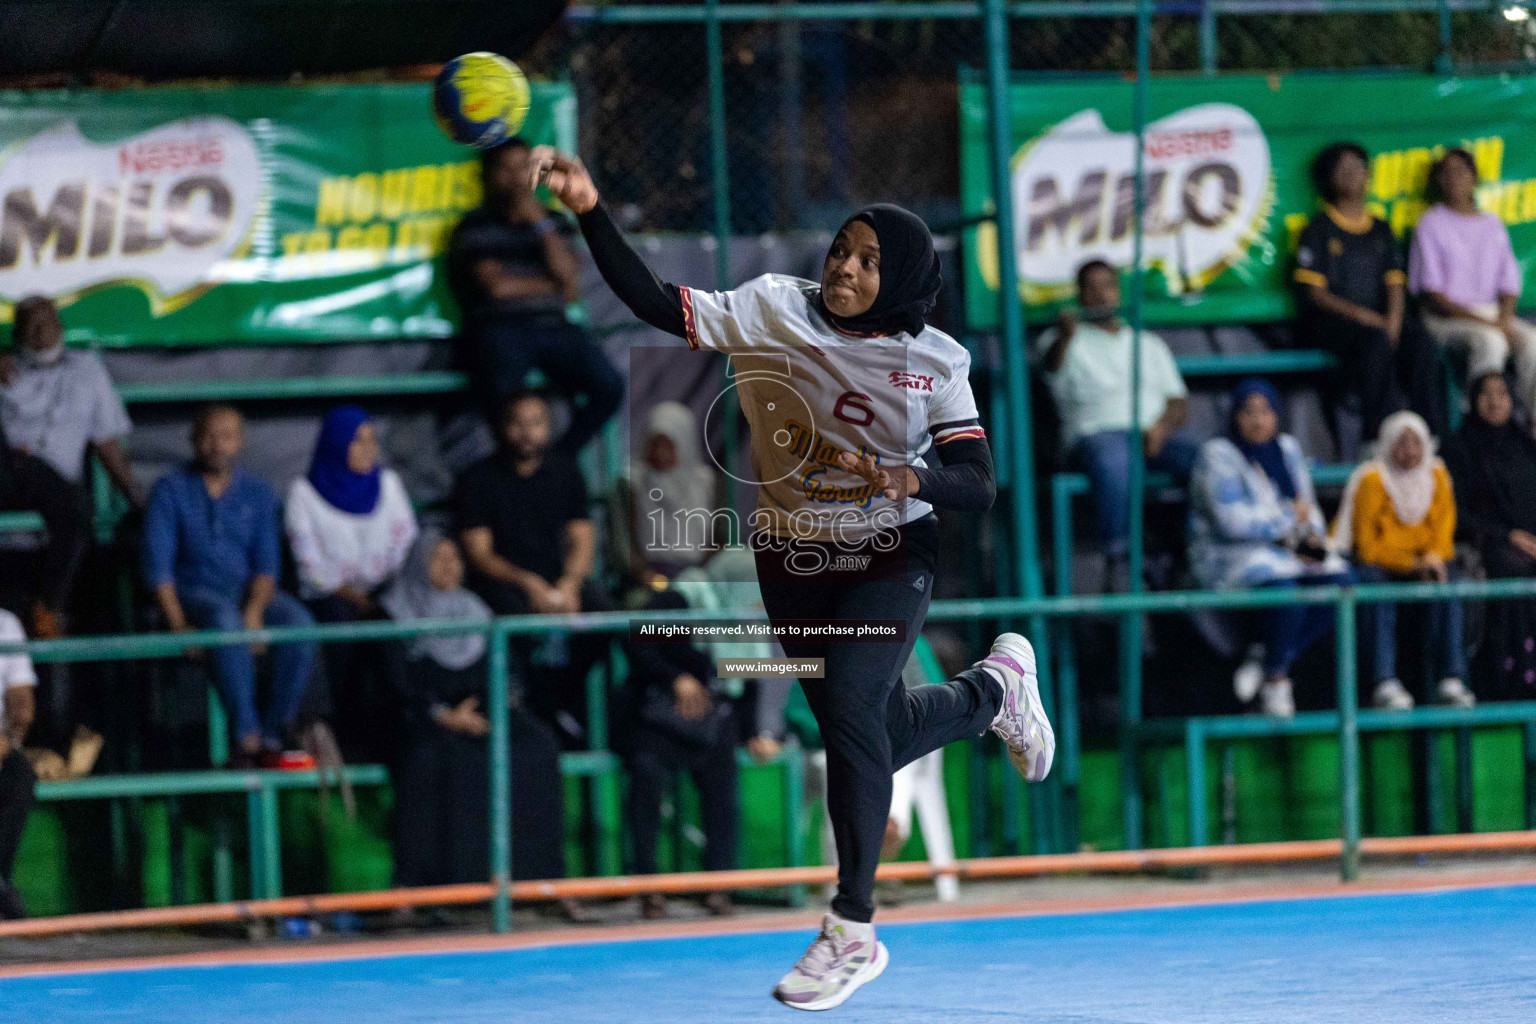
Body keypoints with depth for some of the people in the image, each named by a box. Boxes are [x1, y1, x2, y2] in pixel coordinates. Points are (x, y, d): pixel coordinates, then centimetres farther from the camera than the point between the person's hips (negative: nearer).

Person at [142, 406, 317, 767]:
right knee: (226, 620, -39)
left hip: (248, 590, 3)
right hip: (195, 592, -3)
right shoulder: (171, 490, 6)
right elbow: (158, 565, -3)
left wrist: (255, 609, -18)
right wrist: (178, 623, -19)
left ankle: (274, 734, -27)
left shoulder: (257, 494, 14)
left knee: (299, 621, -30)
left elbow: (266, 565, 4)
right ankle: (247, 735, -38)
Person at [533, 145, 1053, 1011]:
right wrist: (591, 210, -29)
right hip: (793, 562, 3)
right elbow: (654, 302, -17)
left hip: (891, 558, -3)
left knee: (848, 703, -25)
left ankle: (854, 932, -15)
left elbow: (978, 484, -13)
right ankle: (996, 685, 50)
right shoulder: (772, 312, -10)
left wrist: (911, 480, -35)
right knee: (878, 739, 14)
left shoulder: (934, 362, -12)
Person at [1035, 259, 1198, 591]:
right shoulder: (1070, 340, 17)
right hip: (1097, 432, -3)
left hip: (1155, 435, 3)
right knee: (1112, 463, -40)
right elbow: (1050, 363, -8)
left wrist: (1162, 425, -6)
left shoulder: (1149, 344, 27)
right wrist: (1064, 337, -32)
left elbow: (1178, 402, 18)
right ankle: (1118, 563, -42)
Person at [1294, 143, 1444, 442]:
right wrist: (1362, 316, -16)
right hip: (1327, 320, -4)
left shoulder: (1380, 230, 19)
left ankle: (1432, 430, -28)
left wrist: (1393, 319, -11)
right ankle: (1378, 432, -36)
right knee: (1376, 342, -36)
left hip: (1379, 318, 5)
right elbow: (1314, 292, -4)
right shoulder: (1320, 229, 4)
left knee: (1422, 344, -26)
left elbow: (1395, 283, 11)